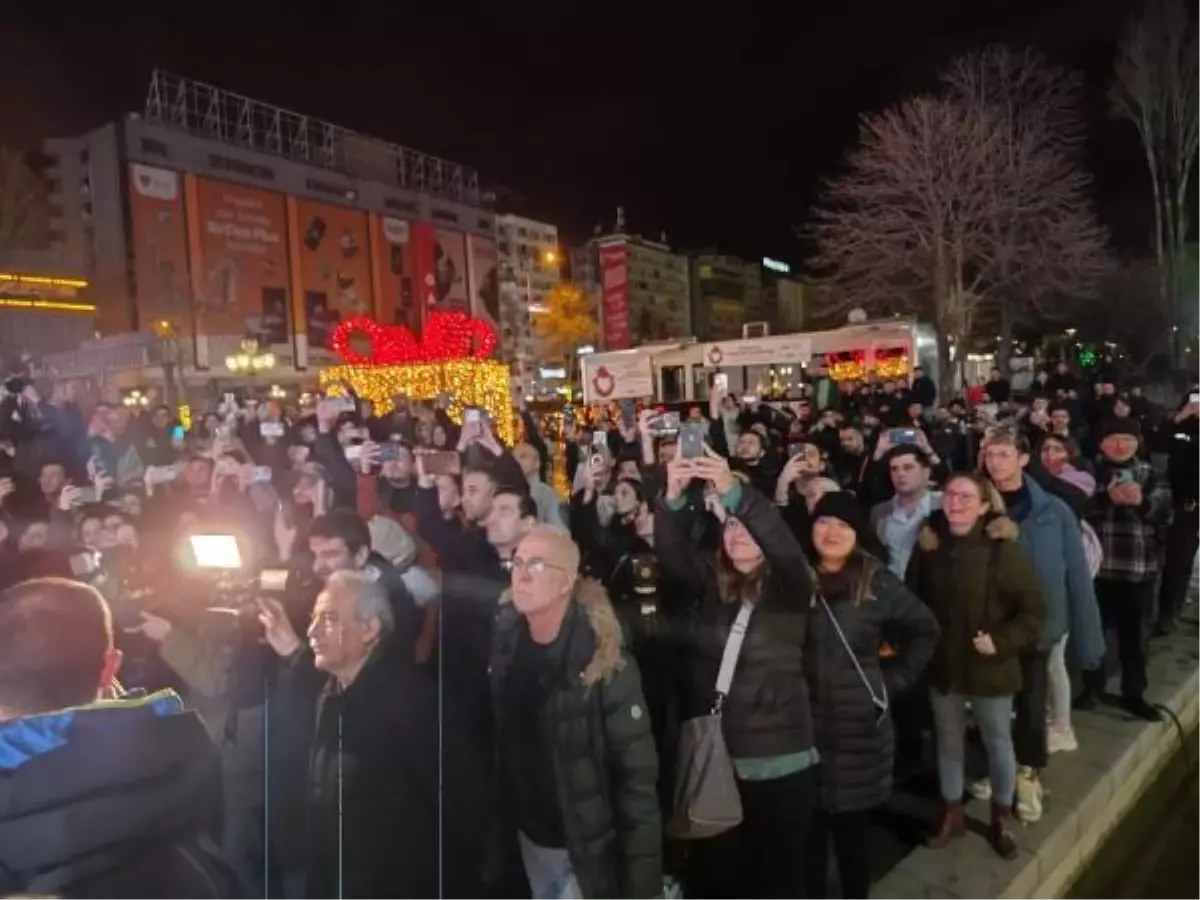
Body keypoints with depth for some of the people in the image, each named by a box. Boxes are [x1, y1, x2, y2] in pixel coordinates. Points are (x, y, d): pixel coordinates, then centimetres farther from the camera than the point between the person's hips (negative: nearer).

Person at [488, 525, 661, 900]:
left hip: (588, 847, -4)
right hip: (528, 835, 4)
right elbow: (492, 742, 1)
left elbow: (636, 773, -18)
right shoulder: (502, 645, -8)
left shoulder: (605, 664, -21)